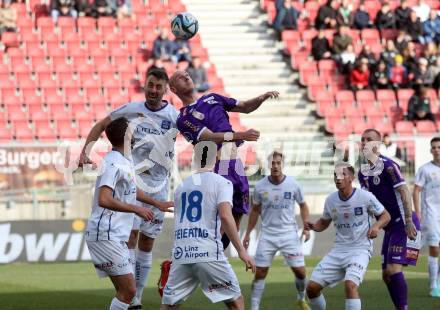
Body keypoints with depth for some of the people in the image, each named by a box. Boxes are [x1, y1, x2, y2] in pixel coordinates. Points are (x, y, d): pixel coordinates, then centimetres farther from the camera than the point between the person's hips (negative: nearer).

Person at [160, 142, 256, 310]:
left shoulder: (181, 187, 18)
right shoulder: (221, 183, 2)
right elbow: (225, 216, -13)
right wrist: (241, 251, -13)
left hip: (181, 255, 4)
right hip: (208, 255, -4)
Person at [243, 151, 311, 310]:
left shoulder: (293, 184, -5)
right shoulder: (260, 186, -4)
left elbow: (303, 205, 10)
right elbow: (255, 210, 10)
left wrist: (306, 227, -2)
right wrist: (248, 233, 10)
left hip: (289, 234, 0)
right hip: (268, 235, 0)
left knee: (300, 271, 0)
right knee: (260, 272, -2)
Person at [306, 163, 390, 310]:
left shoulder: (365, 197, -10)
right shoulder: (331, 200, 4)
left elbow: (385, 216, 0)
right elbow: (324, 222, 19)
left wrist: (376, 226, -21)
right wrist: (313, 226, -3)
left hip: (360, 249, -5)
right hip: (338, 250, 6)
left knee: (350, 285, -30)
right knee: (312, 287, -2)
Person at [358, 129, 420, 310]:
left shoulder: (388, 166, -16)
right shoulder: (363, 172, 9)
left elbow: (404, 192, -20)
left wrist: (409, 222, -24)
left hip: (404, 225, -9)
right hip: (390, 227, 9)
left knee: (394, 269, -18)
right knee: (387, 275, 8)